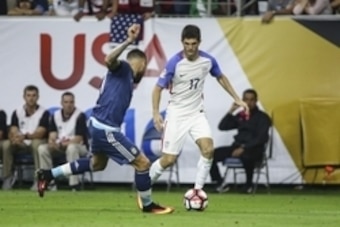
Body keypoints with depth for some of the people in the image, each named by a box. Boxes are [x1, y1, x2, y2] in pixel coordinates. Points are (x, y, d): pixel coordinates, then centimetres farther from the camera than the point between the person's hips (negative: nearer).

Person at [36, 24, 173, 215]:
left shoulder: (127, 77, 18)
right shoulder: (123, 69, -10)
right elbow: (109, 60, -31)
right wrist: (128, 42, -41)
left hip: (100, 126, 11)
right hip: (106, 128, -11)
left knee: (97, 164, 32)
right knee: (142, 163, -4)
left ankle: (49, 175, 33)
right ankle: (148, 205, 12)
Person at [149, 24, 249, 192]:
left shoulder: (208, 61, -7)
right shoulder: (174, 63, -20)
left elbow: (221, 78, 14)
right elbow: (158, 88, -12)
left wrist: (237, 99, 13)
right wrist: (156, 113, -25)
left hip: (197, 113, 3)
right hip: (176, 114, -3)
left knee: (208, 149, -18)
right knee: (168, 159, -4)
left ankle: (198, 189, -5)